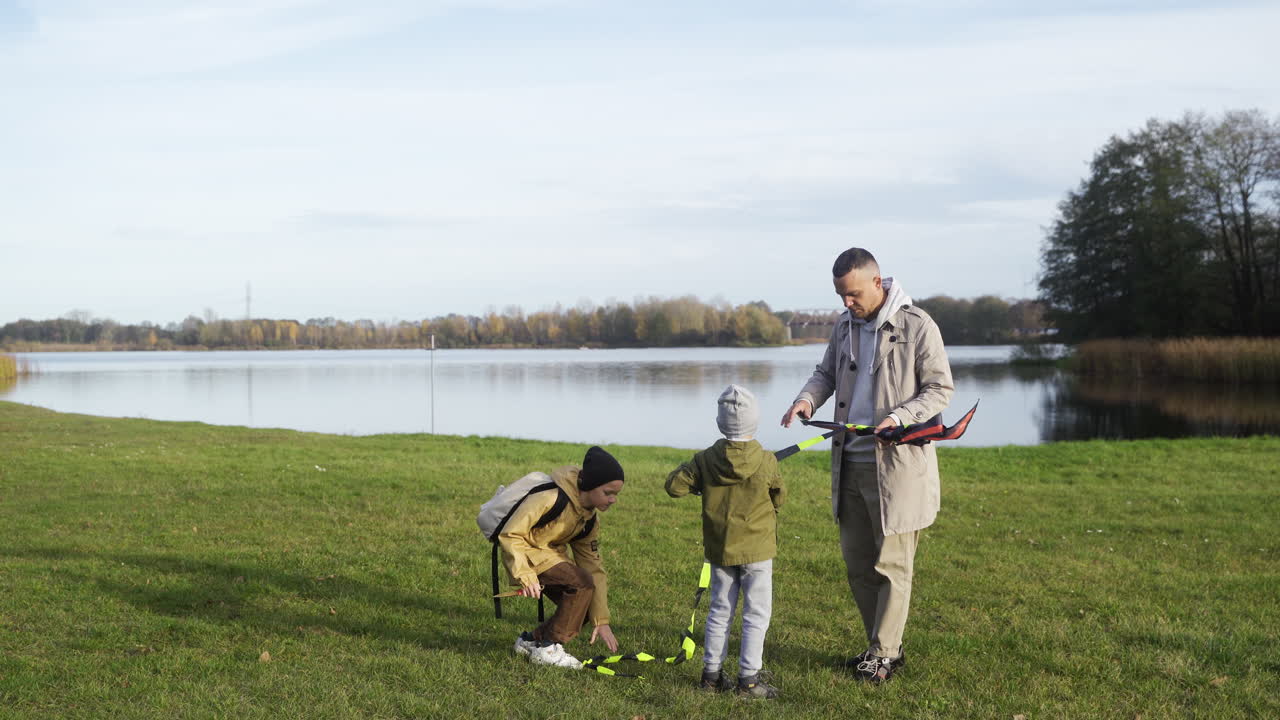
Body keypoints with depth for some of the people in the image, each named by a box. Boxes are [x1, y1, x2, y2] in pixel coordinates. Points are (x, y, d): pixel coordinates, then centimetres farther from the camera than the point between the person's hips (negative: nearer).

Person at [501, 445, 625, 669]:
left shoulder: (589, 518, 2)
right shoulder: (550, 498, -24)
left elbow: (593, 566, 3)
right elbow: (510, 535, -24)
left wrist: (601, 621, -2)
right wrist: (526, 576, -33)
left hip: (552, 555, 8)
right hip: (527, 553, -8)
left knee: (587, 605, -5)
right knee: (582, 583, -26)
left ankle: (531, 640, 12)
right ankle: (548, 649, -15)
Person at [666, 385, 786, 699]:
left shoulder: (706, 460, -8)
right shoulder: (766, 462, -14)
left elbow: (674, 485, -5)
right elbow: (779, 498, 0)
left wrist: (696, 483, 14)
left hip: (719, 549, 4)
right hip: (757, 549, -3)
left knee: (720, 610, 15)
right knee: (757, 613, 4)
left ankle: (712, 672, 20)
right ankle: (748, 678, 3)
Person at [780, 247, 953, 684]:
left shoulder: (917, 326, -10)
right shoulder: (845, 325, 10)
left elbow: (940, 388, -8)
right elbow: (827, 373, 21)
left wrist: (899, 418, -23)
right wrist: (808, 399, -1)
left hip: (897, 464, -7)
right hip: (850, 463, 7)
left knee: (892, 563, 1)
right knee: (856, 561, 13)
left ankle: (884, 655, 11)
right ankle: (884, 645, 26)